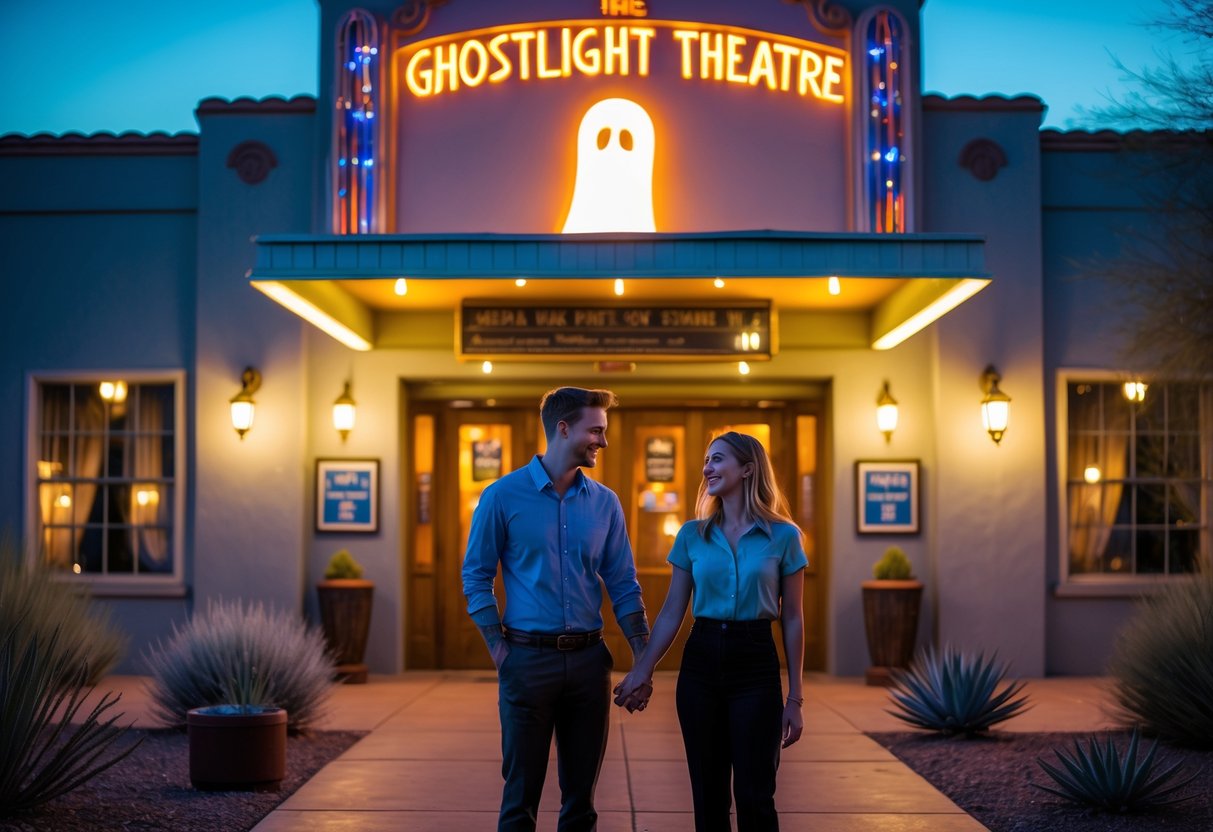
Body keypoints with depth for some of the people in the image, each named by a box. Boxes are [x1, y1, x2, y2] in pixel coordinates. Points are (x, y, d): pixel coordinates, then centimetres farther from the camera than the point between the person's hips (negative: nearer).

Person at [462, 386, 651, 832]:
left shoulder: (605, 502, 6)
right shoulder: (504, 496, -4)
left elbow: (622, 584, 7)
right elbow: (476, 576, -1)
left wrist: (643, 656, -2)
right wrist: (498, 647, -9)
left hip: (589, 659, 3)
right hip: (529, 658, -3)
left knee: (581, 791, 11)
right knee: (522, 792, 4)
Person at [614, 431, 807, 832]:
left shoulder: (783, 536, -2)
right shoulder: (692, 535, 5)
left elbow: (792, 620, 0)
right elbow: (671, 612, 7)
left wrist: (795, 698, -2)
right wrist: (641, 671, -2)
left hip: (755, 664, -3)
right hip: (700, 662, 3)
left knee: (754, 795, -4)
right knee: (708, 794, 7)